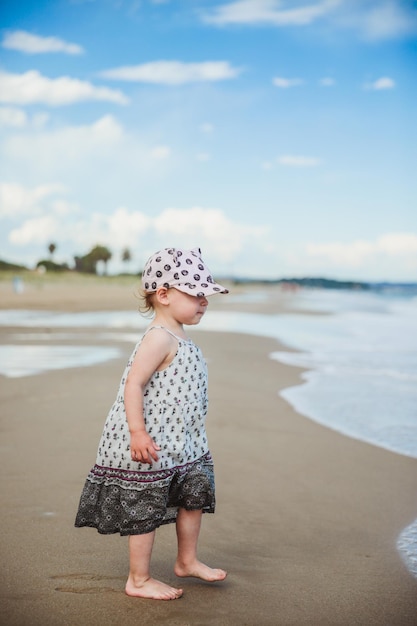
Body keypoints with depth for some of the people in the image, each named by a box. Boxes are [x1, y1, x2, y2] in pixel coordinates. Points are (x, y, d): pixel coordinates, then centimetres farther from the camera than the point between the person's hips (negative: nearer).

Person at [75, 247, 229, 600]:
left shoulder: (179, 339, 11)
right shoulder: (159, 338, -20)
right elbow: (133, 385, -25)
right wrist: (138, 432, -29)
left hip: (180, 441, 10)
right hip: (151, 444, -10)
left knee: (194, 495, 16)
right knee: (146, 509, 2)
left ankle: (187, 561, 35)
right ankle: (139, 580, 17)